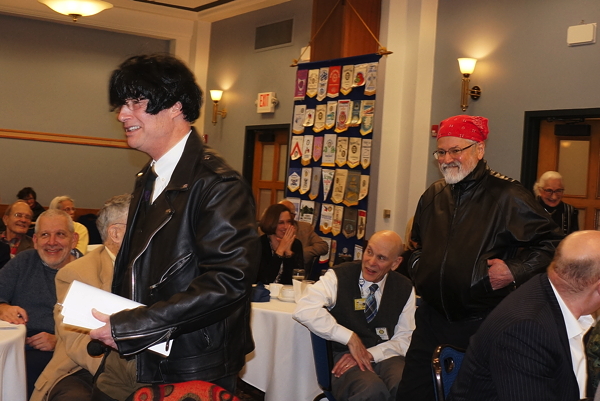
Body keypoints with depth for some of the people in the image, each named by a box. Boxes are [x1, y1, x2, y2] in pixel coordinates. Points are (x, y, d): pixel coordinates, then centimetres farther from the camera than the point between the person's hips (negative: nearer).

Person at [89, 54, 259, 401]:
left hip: (189, 373, -8)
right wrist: (111, 318, 2)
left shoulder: (217, 184, -18)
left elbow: (229, 281, -27)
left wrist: (129, 326, -24)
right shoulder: (149, 179, 12)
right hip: (131, 357, 8)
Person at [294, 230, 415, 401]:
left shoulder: (404, 288, 8)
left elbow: (405, 339, 7)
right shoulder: (339, 277, -5)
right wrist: (350, 338, -21)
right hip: (344, 355, -3)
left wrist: (369, 354, -11)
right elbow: (304, 310, -21)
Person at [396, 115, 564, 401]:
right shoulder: (433, 196, 10)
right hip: (432, 320, 6)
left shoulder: (507, 196, -10)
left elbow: (551, 243, -7)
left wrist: (515, 271, -17)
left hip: (484, 324, -5)